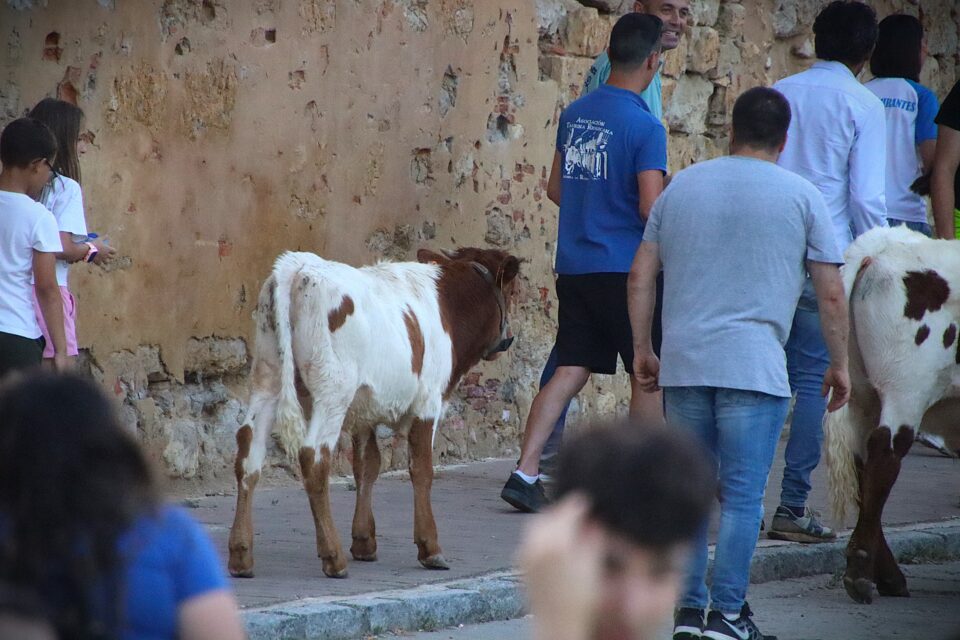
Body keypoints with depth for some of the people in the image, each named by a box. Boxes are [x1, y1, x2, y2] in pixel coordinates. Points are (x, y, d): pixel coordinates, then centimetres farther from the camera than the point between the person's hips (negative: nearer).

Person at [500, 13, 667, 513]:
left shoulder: (574, 114, 8)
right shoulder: (645, 126, -14)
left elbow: (555, 188, 17)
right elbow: (652, 209, -17)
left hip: (574, 266, 6)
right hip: (625, 269, -6)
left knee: (571, 371, 5)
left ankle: (525, 472, -7)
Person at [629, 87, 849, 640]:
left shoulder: (681, 186, 12)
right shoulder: (801, 196, 2)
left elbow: (641, 274, 13)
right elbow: (832, 294, 2)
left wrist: (642, 348, 21)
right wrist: (840, 365, 12)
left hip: (682, 365, 4)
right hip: (753, 366, -4)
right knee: (743, 497, -1)